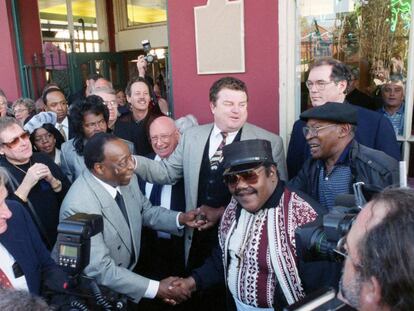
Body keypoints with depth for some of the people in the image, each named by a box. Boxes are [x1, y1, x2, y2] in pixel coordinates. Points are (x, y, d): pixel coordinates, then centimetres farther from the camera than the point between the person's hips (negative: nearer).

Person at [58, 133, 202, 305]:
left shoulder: (126, 179, -10)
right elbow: (101, 270, -27)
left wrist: (180, 218, -9)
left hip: (129, 270, 6)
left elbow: (146, 211, 7)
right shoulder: (79, 207, -29)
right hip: (95, 289, -5)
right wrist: (156, 288, -27)